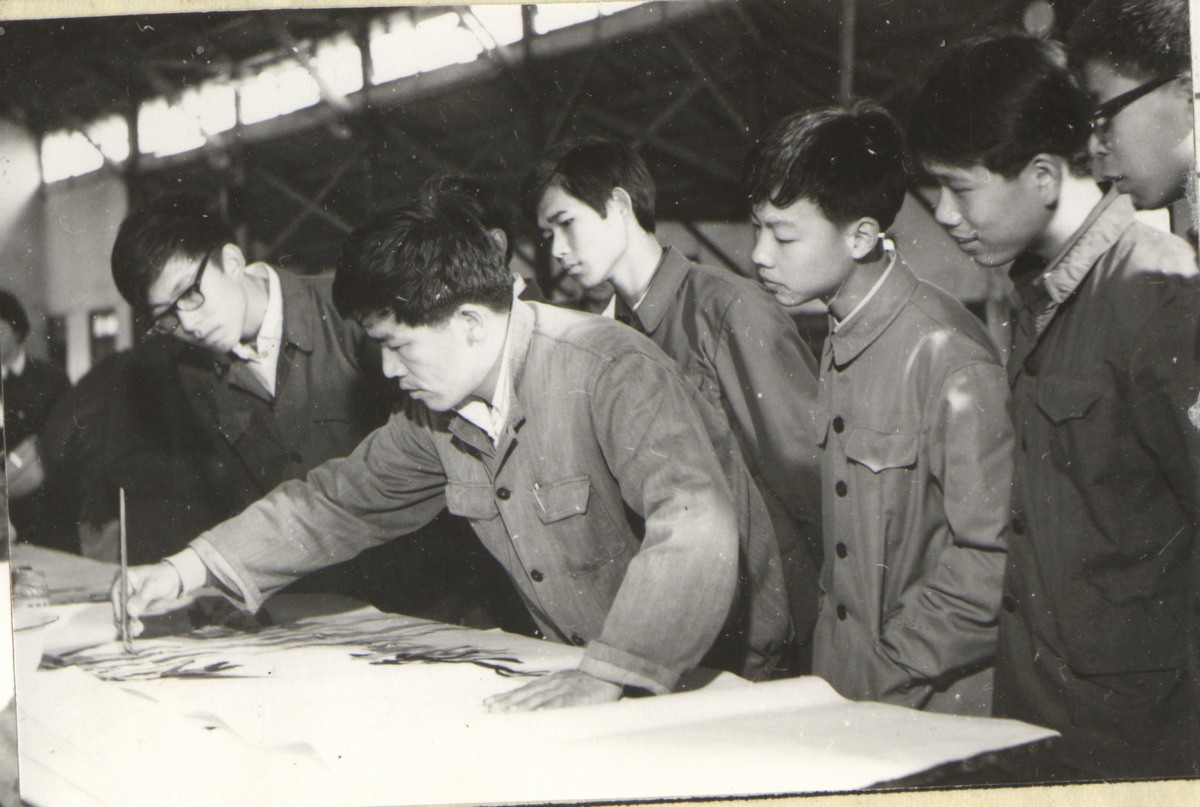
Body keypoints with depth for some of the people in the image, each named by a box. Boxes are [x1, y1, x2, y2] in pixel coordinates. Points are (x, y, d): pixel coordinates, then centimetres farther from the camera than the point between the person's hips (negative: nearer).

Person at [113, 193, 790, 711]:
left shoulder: (611, 372, -24)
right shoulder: (438, 414, 1)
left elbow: (696, 528, -37)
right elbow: (341, 500, 13)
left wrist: (606, 677, -41)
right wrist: (192, 570, 4)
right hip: (585, 665, 7)